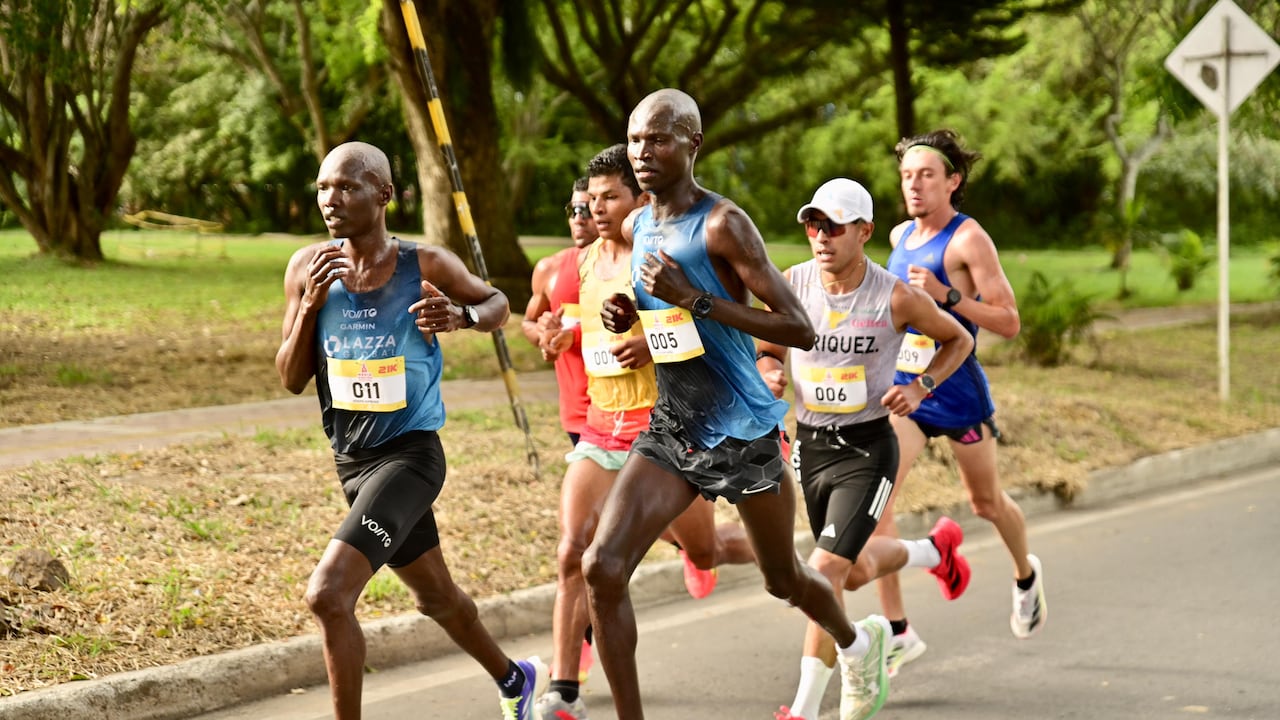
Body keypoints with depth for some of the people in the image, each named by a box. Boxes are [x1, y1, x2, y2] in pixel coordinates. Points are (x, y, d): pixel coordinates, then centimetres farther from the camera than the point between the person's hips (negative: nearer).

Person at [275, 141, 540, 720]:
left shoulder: (426, 267, -12)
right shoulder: (308, 269, -3)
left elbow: (497, 304, 7)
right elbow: (291, 380, 0)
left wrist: (462, 316, -16)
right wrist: (310, 304, -16)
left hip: (409, 453, -6)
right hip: (351, 458, 6)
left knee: (327, 595, -23)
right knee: (434, 596, 24)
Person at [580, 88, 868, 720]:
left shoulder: (723, 224, -16)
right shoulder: (637, 228, 6)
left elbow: (800, 330, -20)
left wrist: (695, 300, -26)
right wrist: (629, 318, 1)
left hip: (742, 431, -5)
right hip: (669, 432, 6)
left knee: (784, 580, 15)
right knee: (601, 568, -15)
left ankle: (856, 642, 49)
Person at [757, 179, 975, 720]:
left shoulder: (896, 298, -14)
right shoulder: (792, 285, -6)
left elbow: (959, 339, 3)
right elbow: (767, 349, 10)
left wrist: (920, 388, -11)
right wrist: (768, 373, -13)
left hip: (867, 448, -5)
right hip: (810, 446, 5)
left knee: (825, 570, -16)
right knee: (855, 573, 20)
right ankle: (934, 549, 52)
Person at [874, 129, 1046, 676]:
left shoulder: (969, 239, -13)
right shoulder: (901, 236, 8)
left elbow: (1009, 323, -17)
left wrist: (946, 296, -26)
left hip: (957, 390, -5)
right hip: (901, 389, 5)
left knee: (986, 502, 15)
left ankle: (1026, 576, 49)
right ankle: (897, 631, -11)